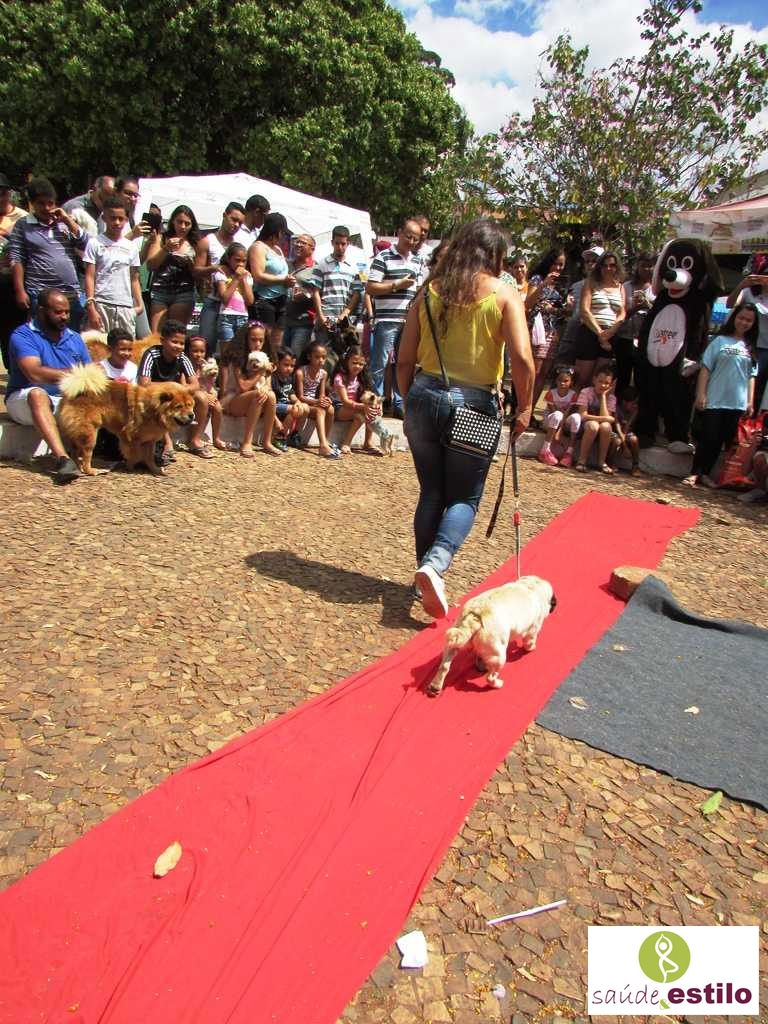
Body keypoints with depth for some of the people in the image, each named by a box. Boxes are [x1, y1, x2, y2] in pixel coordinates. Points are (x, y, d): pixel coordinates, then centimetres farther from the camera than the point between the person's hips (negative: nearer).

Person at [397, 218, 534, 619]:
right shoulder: (504, 294, -4)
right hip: (474, 405, -3)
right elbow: (522, 359, -15)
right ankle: (434, 565, -14)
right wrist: (524, 409, -3)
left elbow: (405, 360, 4)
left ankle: (427, 574, 22)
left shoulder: (429, 291, 5)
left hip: (425, 397, 4)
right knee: (464, 497, 9)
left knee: (431, 492, 16)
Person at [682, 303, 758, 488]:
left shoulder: (751, 348, 8)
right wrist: (701, 394, -8)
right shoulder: (720, 340, -1)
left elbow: (751, 376, 10)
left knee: (722, 440, 8)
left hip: (738, 403, 4)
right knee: (708, 438, -2)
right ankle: (695, 473, 7)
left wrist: (750, 401, 6)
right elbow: (705, 369, -3)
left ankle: (705, 473, 18)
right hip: (714, 400, -3)